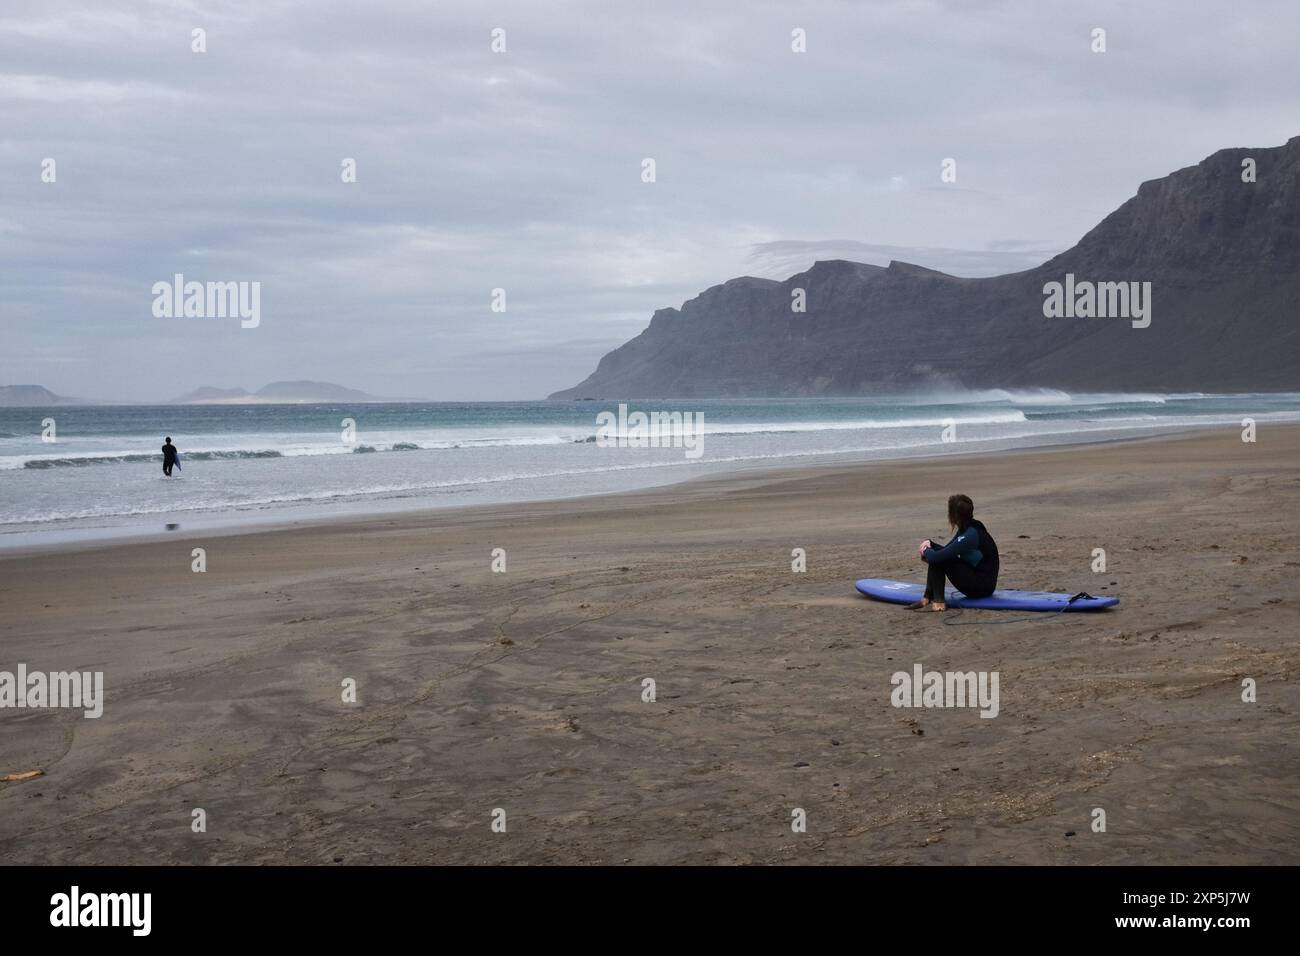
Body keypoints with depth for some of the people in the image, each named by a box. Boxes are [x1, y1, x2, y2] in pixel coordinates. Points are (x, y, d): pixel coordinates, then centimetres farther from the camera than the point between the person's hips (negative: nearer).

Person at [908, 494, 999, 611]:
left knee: (937, 559, -17)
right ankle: (928, 598, 1)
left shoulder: (970, 536, -23)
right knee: (937, 556, 4)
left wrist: (926, 551, -6)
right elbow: (946, 551, 20)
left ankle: (938, 603, -12)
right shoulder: (967, 529, 7)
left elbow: (937, 557, -28)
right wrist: (929, 544, 1)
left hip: (983, 586, -10)